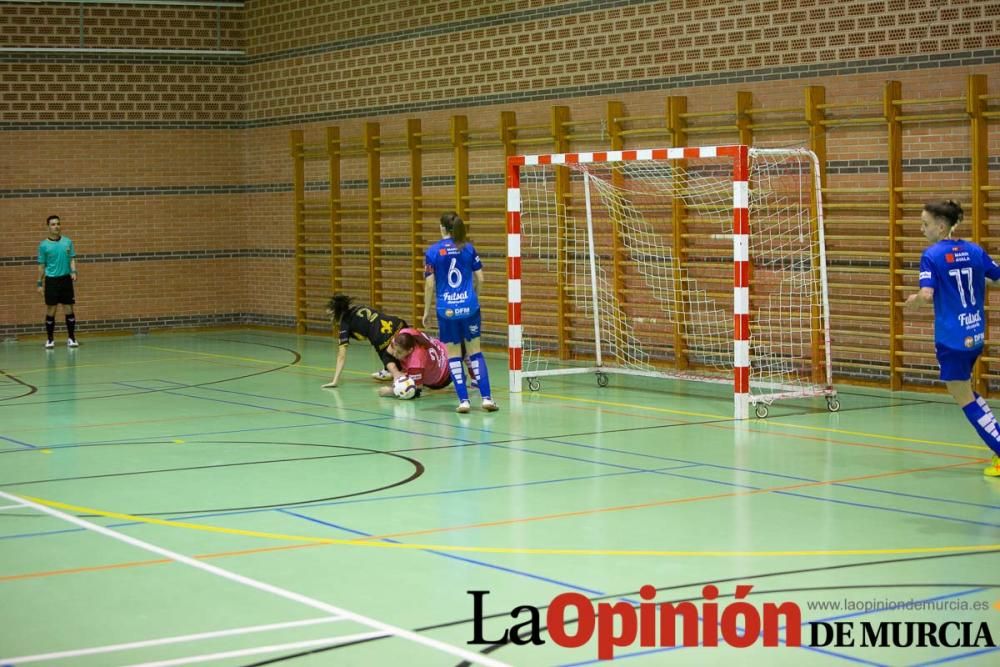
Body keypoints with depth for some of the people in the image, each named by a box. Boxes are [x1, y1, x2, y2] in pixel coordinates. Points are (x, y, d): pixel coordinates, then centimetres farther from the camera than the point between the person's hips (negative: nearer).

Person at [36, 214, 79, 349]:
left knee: (69, 309, 3)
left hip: (66, 279, 2)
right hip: (51, 280, -2)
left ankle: (71, 338, 10)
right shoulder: (44, 245, -1)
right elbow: (41, 265, 3)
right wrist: (39, 283, 1)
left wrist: (73, 272, -9)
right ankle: (50, 339, 10)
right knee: (51, 311, 2)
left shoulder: (67, 242, 4)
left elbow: (72, 258, 8)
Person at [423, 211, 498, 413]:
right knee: (475, 351, 10)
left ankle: (463, 400, 3)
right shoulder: (469, 248, 2)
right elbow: (479, 278, 4)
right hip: (469, 306, 2)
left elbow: (429, 285, -6)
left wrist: (427, 311, 4)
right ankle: (486, 398, 4)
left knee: (453, 354, 7)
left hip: (446, 310, -2)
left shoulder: (433, 251, -5)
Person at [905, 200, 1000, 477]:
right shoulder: (974, 251, 3)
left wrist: (912, 300, -2)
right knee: (966, 392, 26)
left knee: (964, 399, 4)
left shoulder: (932, 256, -13)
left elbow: (926, 296, -23)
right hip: (975, 335, 7)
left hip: (952, 338, -7)